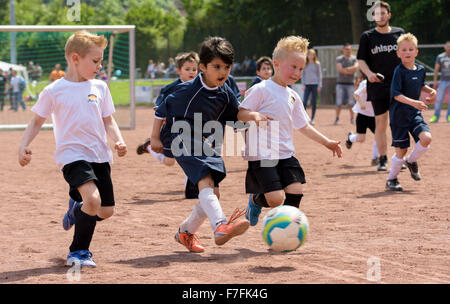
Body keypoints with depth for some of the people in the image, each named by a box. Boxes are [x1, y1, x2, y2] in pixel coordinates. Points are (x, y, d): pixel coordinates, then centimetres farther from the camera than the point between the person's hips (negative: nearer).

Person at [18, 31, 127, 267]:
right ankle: (79, 252, -6)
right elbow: (37, 121, 3)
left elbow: (108, 121, 13)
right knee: (93, 199, -27)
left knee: (106, 211, 6)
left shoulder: (100, 88, 7)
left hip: (99, 156, 6)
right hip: (72, 155, -5)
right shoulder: (54, 91, -5)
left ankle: (77, 208, 41)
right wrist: (23, 146, -11)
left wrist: (118, 141, -5)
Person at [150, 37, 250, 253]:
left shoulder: (226, 94, 3)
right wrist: (155, 138, 1)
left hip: (208, 145, 7)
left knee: (213, 193, 3)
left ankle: (185, 232, 23)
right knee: (205, 182, -27)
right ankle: (221, 227, -45)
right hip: (186, 143, -7)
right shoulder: (189, 90, -14)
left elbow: (237, 118, 17)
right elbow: (162, 110, -2)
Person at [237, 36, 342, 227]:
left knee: (295, 192, -6)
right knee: (276, 199, -14)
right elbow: (240, 113, -8)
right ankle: (256, 200, 21)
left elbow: (303, 126, 23)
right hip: (262, 155, -7)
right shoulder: (261, 90, -7)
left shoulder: (293, 96, 15)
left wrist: (326, 142, 20)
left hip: (286, 154, 7)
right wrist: (254, 115, -29)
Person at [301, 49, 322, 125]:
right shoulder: (305, 64, 7)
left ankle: (312, 119, 8)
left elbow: (319, 75, 5)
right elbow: (303, 74, 10)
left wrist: (319, 85, -1)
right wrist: (303, 84, 1)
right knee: (305, 101, -10)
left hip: (315, 84, 0)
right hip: (307, 84, 1)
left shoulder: (317, 64, 4)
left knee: (314, 102, 1)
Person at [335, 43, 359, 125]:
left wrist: (345, 69, -13)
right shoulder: (339, 59, 4)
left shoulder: (354, 59, 8)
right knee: (339, 102, -5)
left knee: (351, 102, 0)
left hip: (350, 83, 1)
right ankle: (337, 118, -1)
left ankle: (352, 118, 9)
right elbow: (340, 69, -10)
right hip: (340, 83, -1)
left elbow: (356, 68, -8)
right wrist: (350, 71, -10)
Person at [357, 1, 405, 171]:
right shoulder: (367, 37, 4)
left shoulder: (399, 33, 8)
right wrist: (368, 73, -15)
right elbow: (361, 60, 4)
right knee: (380, 123, 1)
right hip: (378, 87, -1)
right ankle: (383, 159, 9)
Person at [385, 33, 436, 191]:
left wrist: (431, 91, 7)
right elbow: (396, 94, -21)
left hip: (415, 113, 5)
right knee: (401, 150, -1)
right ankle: (391, 179, 21)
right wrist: (413, 102, -31)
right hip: (399, 114, -5)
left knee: (426, 138, -17)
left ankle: (411, 160, 13)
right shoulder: (399, 71, -13)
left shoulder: (420, 70, 6)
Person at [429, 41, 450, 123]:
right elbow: (436, 69, 6)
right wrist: (435, 81, 0)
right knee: (439, 99, -4)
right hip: (443, 81, 0)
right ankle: (436, 117, 3)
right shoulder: (440, 57, 5)